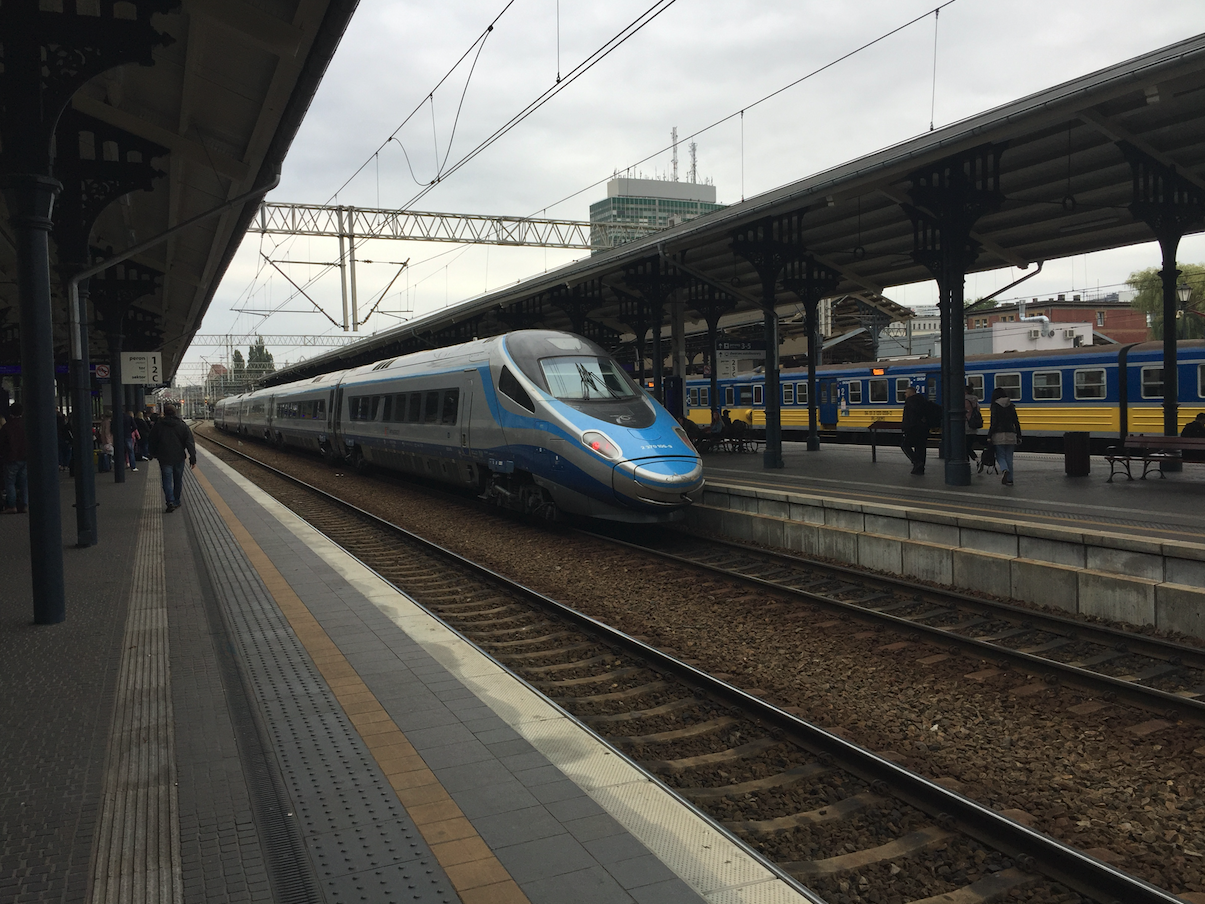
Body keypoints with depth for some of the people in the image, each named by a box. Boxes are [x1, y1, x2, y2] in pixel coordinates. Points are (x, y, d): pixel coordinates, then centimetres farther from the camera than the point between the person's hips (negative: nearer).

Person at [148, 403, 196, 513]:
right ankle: (176, 502, 23)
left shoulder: (158, 425, -1)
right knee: (178, 480, 14)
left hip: (164, 458, -1)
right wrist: (193, 459, -2)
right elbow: (190, 443, -4)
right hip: (179, 458, 1)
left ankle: (171, 502, -17)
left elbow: (152, 441, 9)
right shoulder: (183, 425, -2)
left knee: (167, 481, -1)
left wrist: (153, 454, 24)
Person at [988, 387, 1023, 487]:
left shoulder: (995, 406, -6)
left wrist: (989, 437, -8)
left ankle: (1005, 470, -24)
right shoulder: (1011, 406, 8)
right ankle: (1009, 480, 10)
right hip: (1010, 435, 4)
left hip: (998, 435, -4)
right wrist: (1019, 437, 13)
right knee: (1009, 457, 9)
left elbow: (994, 423, -11)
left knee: (1000, 456, 5)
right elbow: (1016, 423, 8)